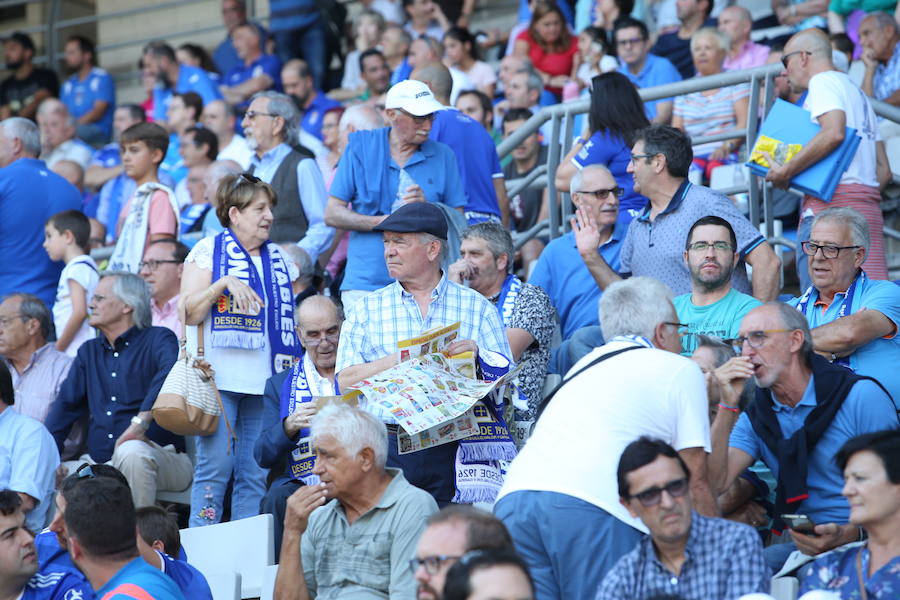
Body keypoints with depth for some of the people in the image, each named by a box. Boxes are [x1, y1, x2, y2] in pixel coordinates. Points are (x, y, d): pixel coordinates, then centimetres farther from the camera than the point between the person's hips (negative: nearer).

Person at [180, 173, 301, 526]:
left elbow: (292, 320, 22)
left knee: (256, 474, 2)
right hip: (219, 378, -5)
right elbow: (189, 312, -6)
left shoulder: (279, 260, 16)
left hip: (266, 380, 5)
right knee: (215, 464, -11)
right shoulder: (209, 251, 3)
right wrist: (224, 283, -19)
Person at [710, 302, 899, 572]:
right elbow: (714, 483, -3)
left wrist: (847, 534, -24)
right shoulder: (755, 417, 11)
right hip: (799, 544, 5)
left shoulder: (861, 396, -5)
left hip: (861, 543, -5)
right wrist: (727, 406, -8)